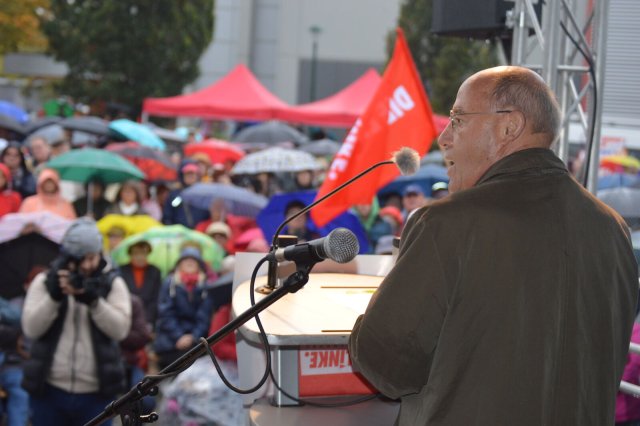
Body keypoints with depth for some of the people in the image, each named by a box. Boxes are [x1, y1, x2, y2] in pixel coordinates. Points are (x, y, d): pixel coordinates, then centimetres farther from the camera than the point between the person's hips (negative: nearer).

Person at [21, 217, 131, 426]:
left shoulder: (112, 283, 4)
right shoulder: (45, 282, 5)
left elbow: (120, 328, -9)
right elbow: (31, 328, -5)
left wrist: (93, 301, -21)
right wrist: (54, 297, -18)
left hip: (96, 393, 0)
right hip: (49, 390, 1)